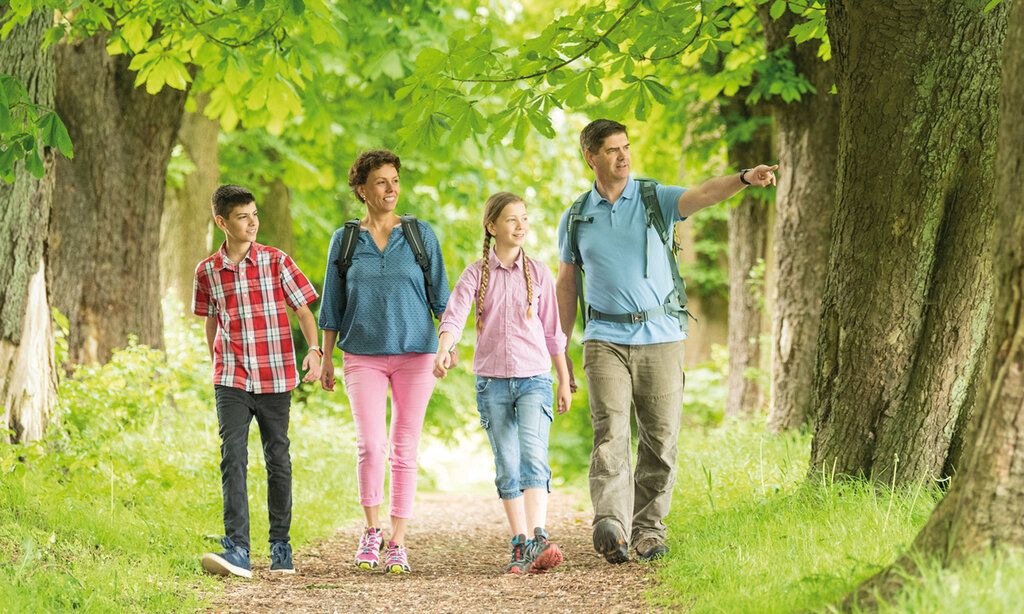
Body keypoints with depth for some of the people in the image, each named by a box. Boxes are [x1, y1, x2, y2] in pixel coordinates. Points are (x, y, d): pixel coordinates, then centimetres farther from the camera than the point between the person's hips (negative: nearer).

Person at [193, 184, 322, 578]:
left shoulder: (276, 261, -2)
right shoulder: (207, 272, 3)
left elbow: (304, 309, -2)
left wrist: (314, 350, -17)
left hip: (275, 378, 0)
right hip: (232, 380, 0)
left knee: (278, 461, 8)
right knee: (232, 458, -13)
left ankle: (280, 545, 21)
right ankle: (237, 550, -21)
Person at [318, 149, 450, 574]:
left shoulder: (420, 234, 6)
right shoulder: (345, 239, 7)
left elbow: (440, 294, 7)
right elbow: (332, 304, 11)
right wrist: (326, 358, 8)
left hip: (414, 354, 0)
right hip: (363, 357, 0)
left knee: (405, 451, 1)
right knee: (370, 446, -14)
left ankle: (398, 543, 7)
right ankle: (371, 531, 4)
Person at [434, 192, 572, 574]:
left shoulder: (538, 274, 5)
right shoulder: (476, 274, 3)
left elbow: (553, 332, 11)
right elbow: (454, 316, -13)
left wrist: (565, 382, 13)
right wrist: (444, 350, -32)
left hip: (534, 378, -1)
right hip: (491, 381, 1)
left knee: (533, 456, -18)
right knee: (507, 467, 4)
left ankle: (538, 540, -29)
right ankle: (520, 546, 8)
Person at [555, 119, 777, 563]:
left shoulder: (655, 199, 3)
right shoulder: (575, 218, 10)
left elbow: (702, 196, -17)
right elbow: (567, 286, 16)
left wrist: (743, 179, -37)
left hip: (661, 337, 0)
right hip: (605, 339, 0)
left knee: (660, 439, 1)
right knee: (610, 432, -15)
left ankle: (648, 528, 13)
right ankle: (611, 526, -28)